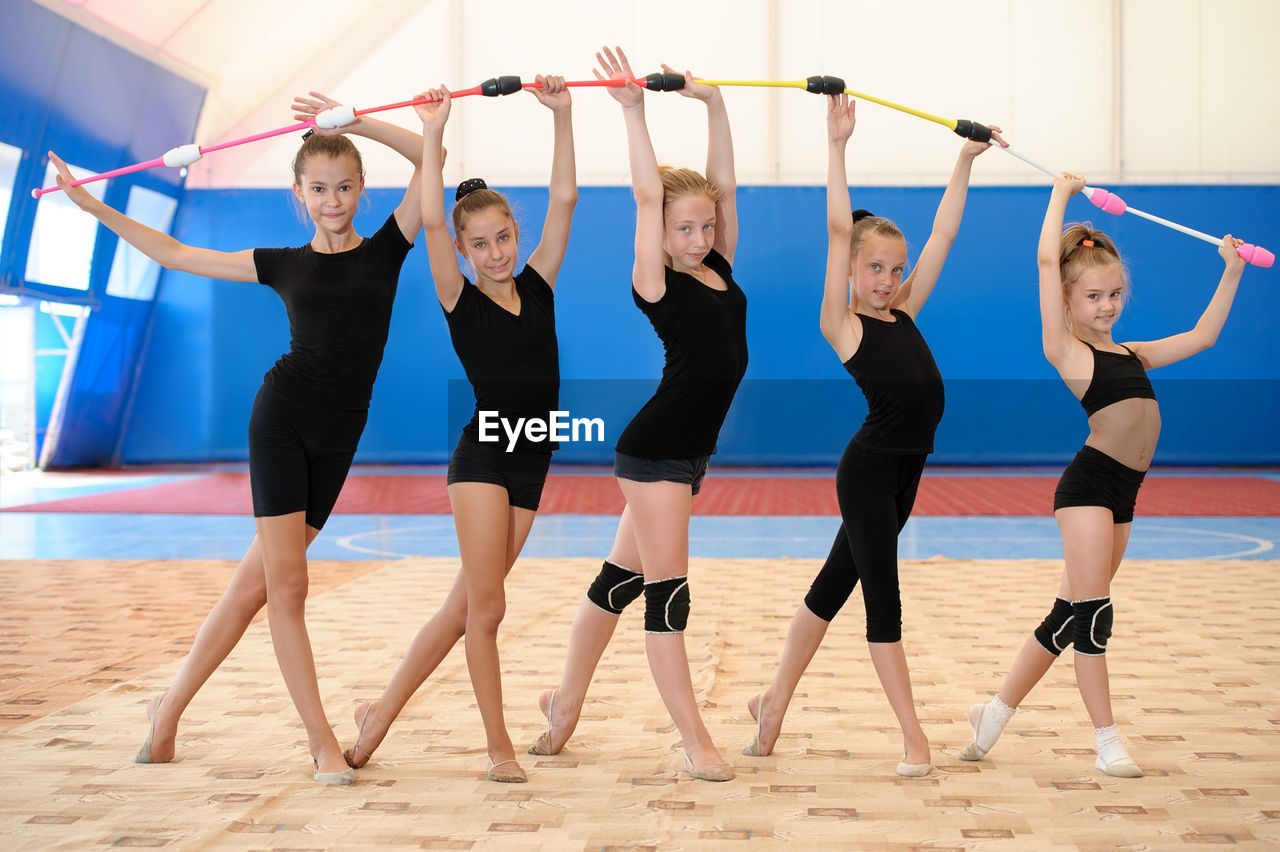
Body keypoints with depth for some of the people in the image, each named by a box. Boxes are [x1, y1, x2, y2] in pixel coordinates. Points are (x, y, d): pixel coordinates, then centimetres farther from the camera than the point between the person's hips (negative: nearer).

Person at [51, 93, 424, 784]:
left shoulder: (386, 249, 6)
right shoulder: (284, 264, 7)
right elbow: (175, 255, 16)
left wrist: (355, 121, -8)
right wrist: (92, 204, 17)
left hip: (339, 434, 1)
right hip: (282, 415, -1)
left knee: (256, 582, 6)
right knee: (286, 582, -8)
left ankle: (170, 707, 22)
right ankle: (322, 743, 2)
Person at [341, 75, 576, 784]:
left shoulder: (537, 286, 9)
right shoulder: (460, 301, -2)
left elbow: (564, 199, 1)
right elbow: (432, 220, -16)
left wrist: (561, 116, -5)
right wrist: (432, 135, -20)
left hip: (531, 461, 4)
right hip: (482, 453, -4)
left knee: (466, 605, 8)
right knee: (485, 606, -8)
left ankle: (382, 711, 20)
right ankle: (499, 745, 5)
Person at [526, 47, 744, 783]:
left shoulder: (720, 271, 9)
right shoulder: (659, 285, -9)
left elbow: (724, 186, 8)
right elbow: (648, 196, -15)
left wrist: (714, 103, 6)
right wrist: (633, 109, -14)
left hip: (687, 451, 8)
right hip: (656, 448, -8)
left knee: (624, 578, 17)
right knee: (666, 591, -3)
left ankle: (567, 699, 30)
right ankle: (696, 743, 1)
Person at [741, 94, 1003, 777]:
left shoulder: (903, 313, 10)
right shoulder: (843, 324, -8)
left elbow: (943, 235, 11)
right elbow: (838, 230, -14)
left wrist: (966, 161, 12)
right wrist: (837, 145, -17)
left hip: (904, 466, 7)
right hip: (869, 468, -7)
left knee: (838, 580, 15)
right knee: (882, 594, -2)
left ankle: (775, 699, 27)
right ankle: (913, 735, 4)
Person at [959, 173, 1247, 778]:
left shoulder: (1130, 354, 19)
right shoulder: (1067, 350, -1)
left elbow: (1202, 337, 26)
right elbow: (1047, 260, -7)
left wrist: (1231, 273, 24)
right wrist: (1061, 195, 3)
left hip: (1122, 492, 7)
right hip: (1089, 483, -7)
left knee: (1071, 613, 10)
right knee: (1090, 611, -3)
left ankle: (996, 712, 21)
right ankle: (1108, 743, 5)